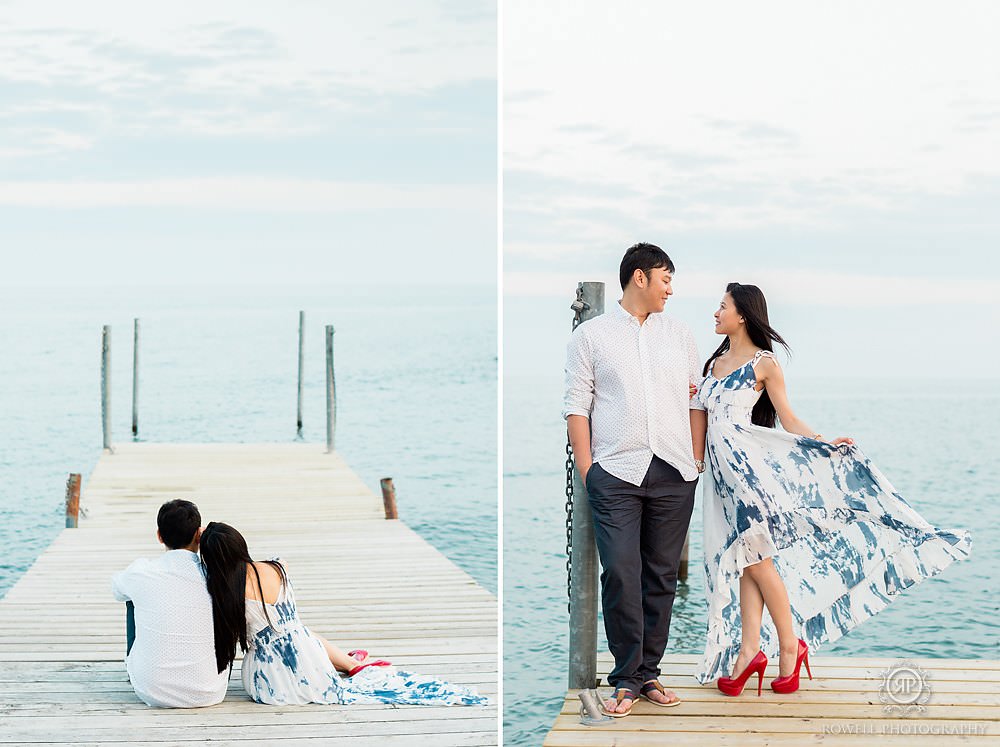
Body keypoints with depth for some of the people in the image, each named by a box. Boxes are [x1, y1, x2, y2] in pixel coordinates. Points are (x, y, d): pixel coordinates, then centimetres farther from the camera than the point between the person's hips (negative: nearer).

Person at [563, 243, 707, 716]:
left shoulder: (678, 335, 16)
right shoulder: (591, 335, 6)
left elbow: (696, 401, 17)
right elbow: (577, 406, 3)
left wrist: (697, 460, 9)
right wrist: (586, 469, -5)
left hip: (674, 473, 3)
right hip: (616, 472, -3)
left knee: (661, 575, 5)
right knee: (620, 574, -10)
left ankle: (648, 673, 12)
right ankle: (626, 678, -2)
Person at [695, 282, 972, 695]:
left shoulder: (764, 363, -2)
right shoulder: (715, 362, 17)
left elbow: (789, 420, -2)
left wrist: (827, 443, -14)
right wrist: (689, 395, 4)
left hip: (747, 462, -7)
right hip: (720, 469, 7)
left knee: (755, 556, -8)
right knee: (745, 560, 3)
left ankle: (790, 644, 1)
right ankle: (750, 648, 0)